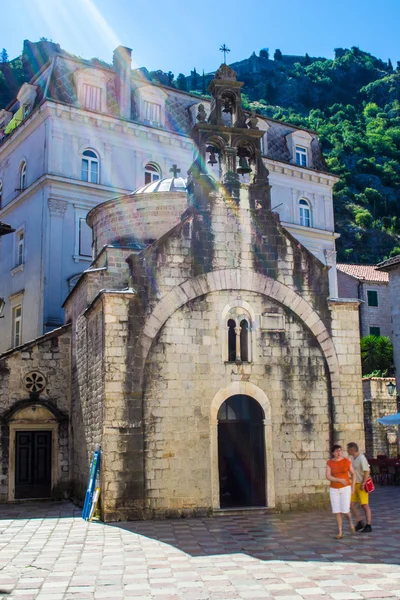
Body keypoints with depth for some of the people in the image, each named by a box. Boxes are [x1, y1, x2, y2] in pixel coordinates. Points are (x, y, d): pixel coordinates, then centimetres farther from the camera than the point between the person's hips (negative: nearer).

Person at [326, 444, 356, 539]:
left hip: (345, 488, -1)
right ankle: (340, 532, 8)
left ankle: (350, 521, 25)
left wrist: (353, 487, -2)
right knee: (337, 511, -3)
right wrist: (339, 480, -27)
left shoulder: (346, 461, -5)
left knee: (345, 511, -8)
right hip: (334, 489, 1)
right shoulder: (329, 463, -3)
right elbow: (328, 477, -12)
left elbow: (353, 474, 4)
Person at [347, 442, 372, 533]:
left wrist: (363, 484, -25)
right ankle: (360, 523, 14)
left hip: (362, 485, -9)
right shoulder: (352, 458, 9)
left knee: (365, 505, -3)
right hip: (355, 484, 9)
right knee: (352, 504, 4)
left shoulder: (361, 458, -19)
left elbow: (367, 471, -23)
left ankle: (368, 526, 6)